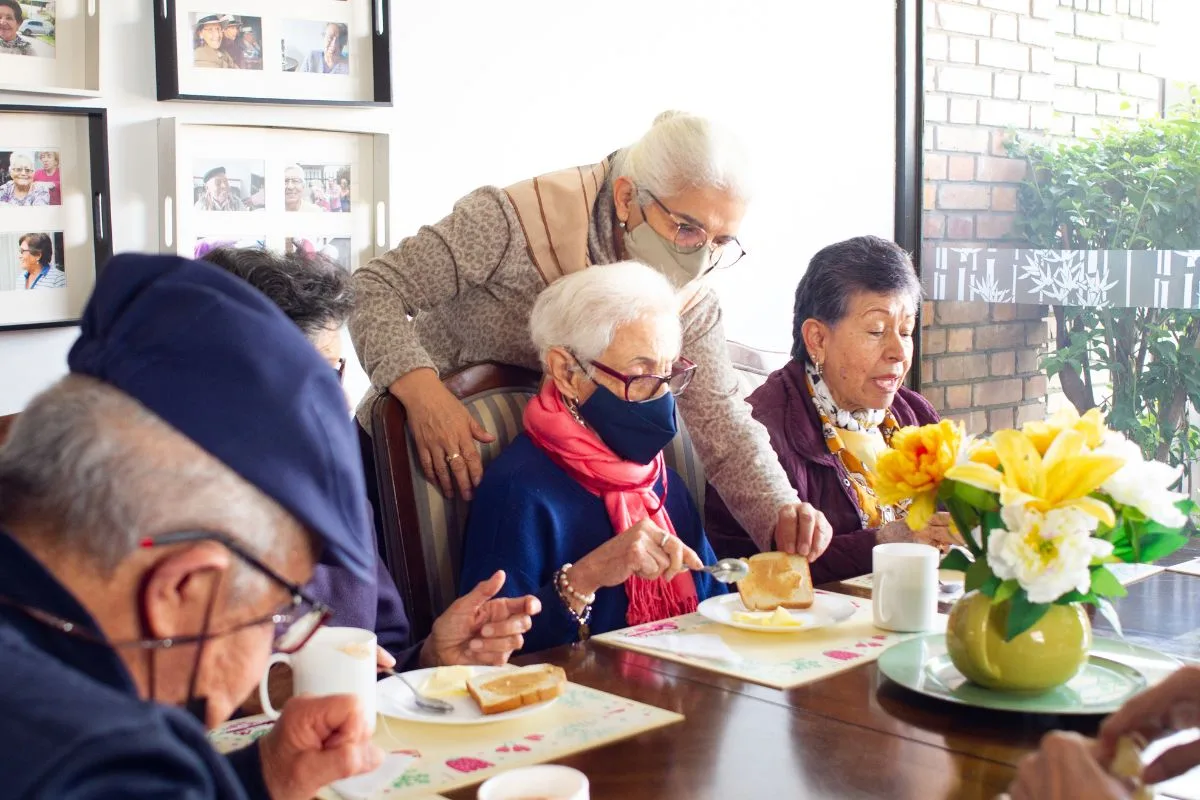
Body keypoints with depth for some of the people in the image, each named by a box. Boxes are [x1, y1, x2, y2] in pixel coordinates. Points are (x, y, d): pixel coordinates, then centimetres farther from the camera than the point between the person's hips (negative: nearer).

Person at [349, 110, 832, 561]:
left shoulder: (690, 303, -10)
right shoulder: (517, 221, -26)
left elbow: (722, 424, -8)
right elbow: (375, 289, -22)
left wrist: (782, 514, -27)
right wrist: (420, 388, -40)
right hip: (409, 455, -3)